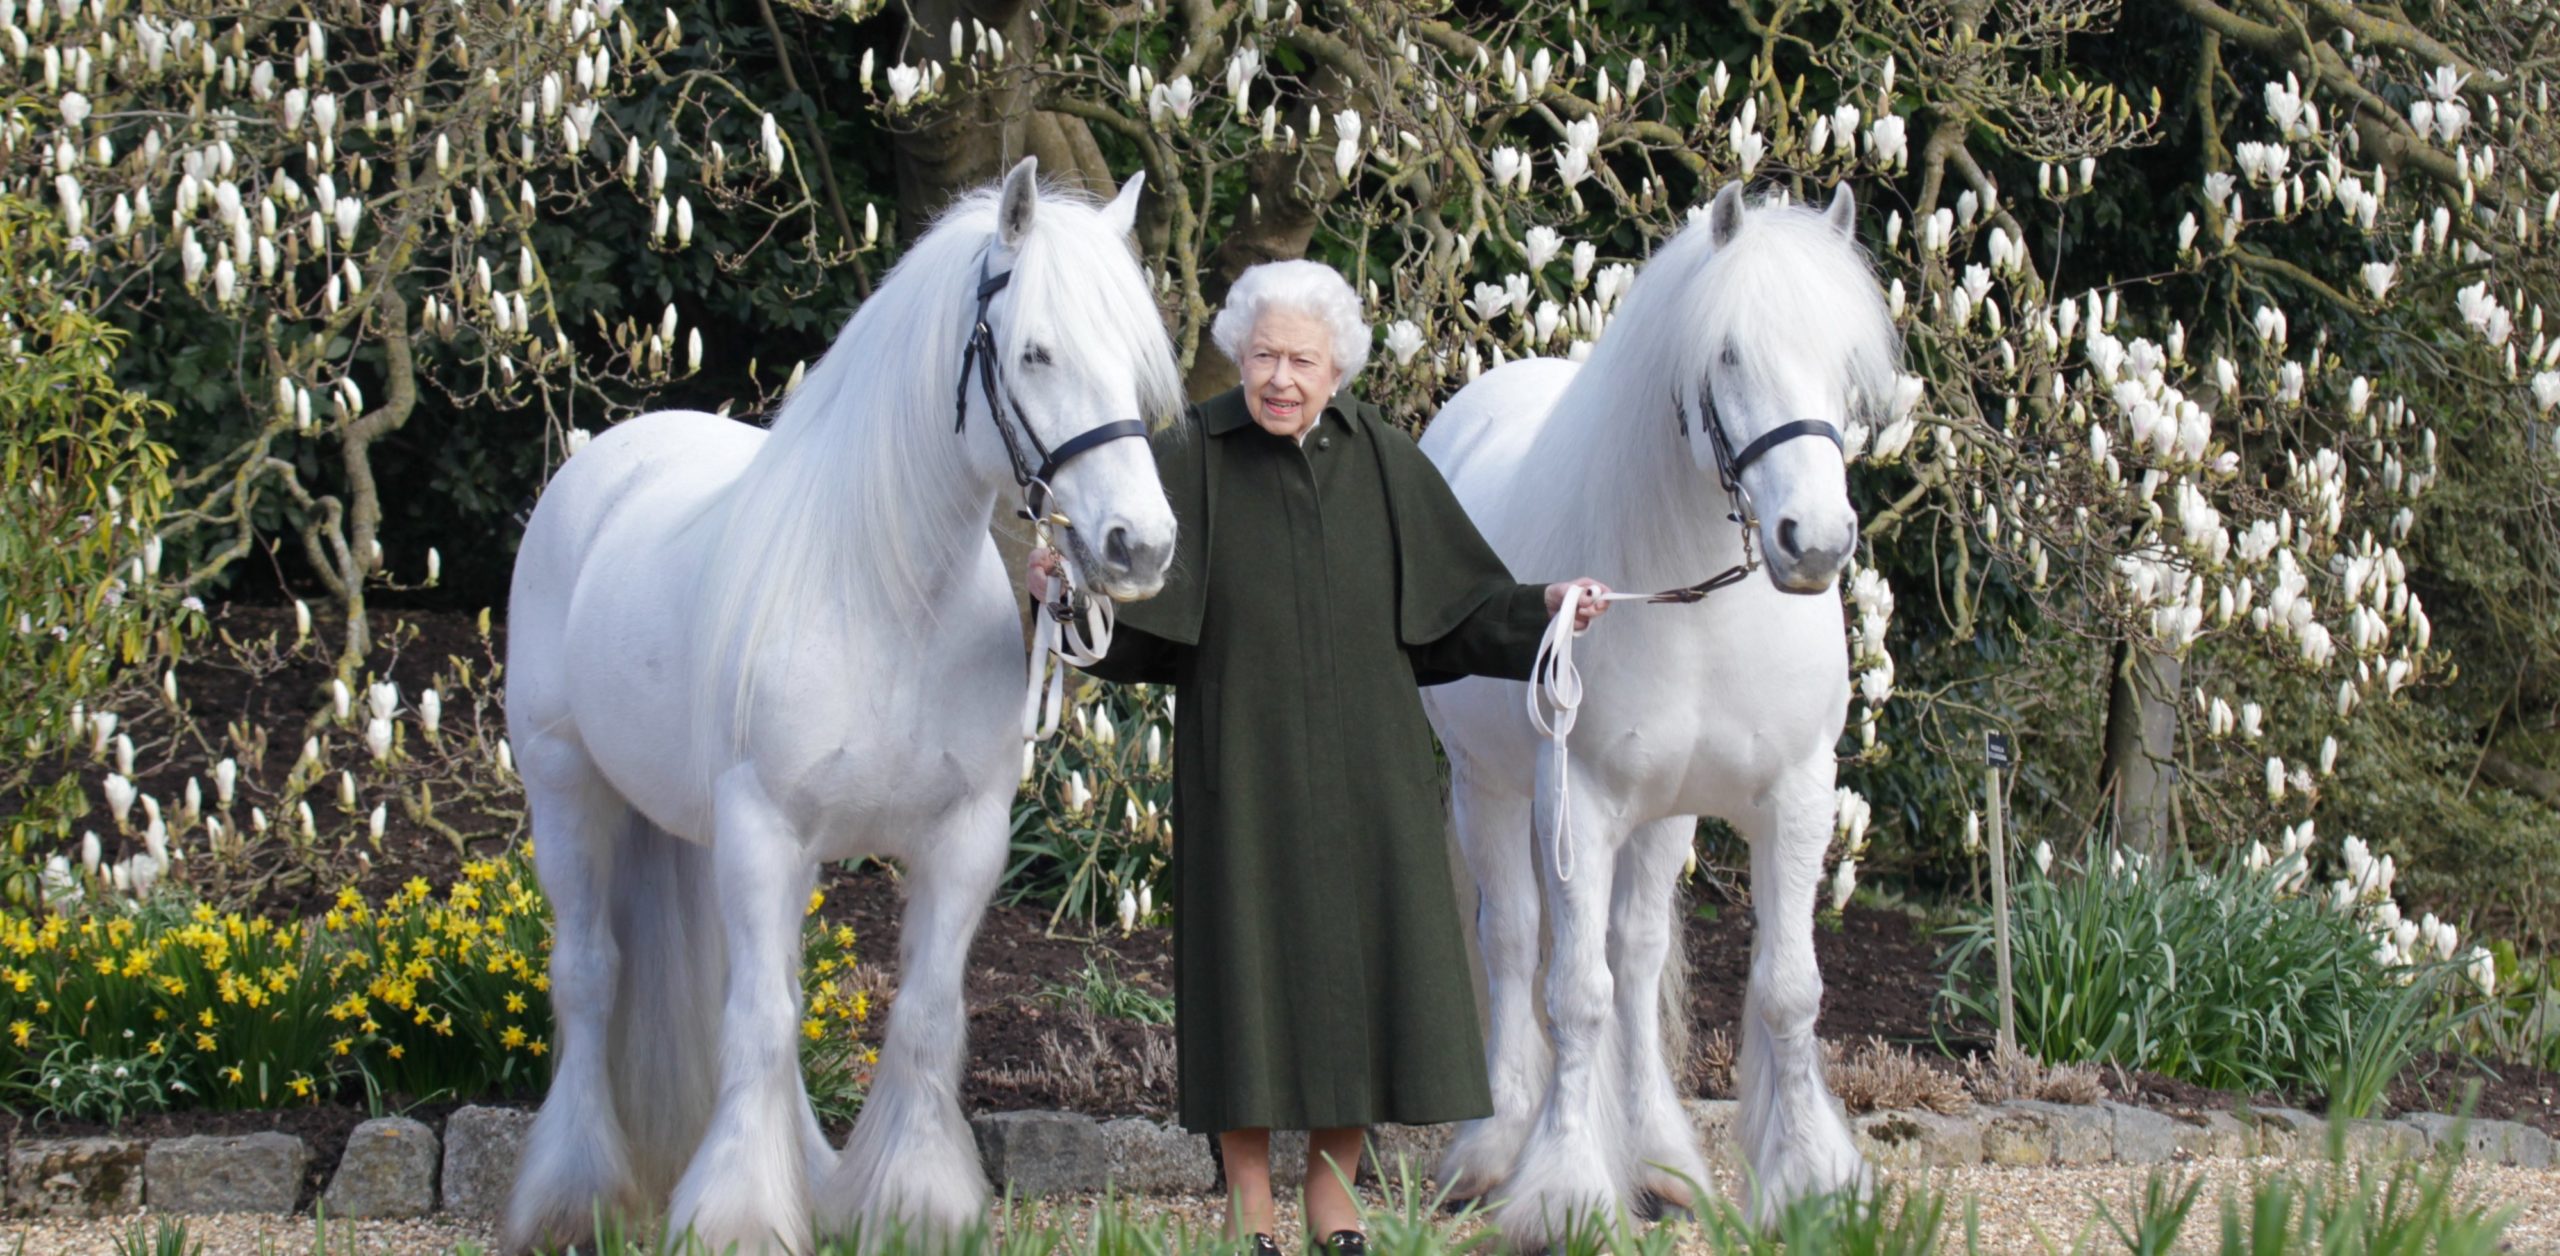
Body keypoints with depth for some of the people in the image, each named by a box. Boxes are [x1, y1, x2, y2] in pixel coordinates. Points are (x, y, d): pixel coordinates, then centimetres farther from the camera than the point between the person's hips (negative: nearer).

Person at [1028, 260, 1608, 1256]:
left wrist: (1541, 609, -10)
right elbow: (1129, 592, -12)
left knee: (1361, 955, 5)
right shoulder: (1193, 458, -5)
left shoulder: (1383, 462, 2)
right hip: (1243, 764, -2)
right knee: (1249, 953, 0)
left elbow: (1458, 602, 6)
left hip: (1365, 767, 2)